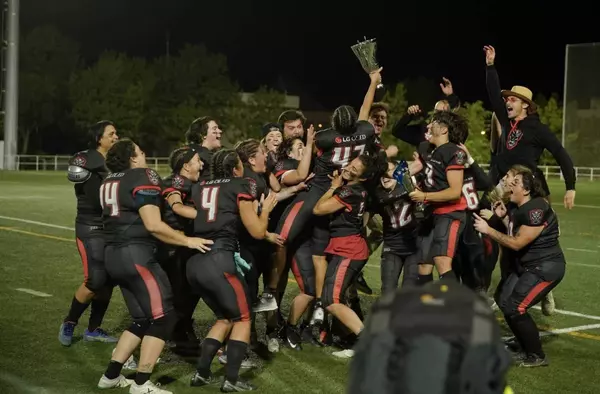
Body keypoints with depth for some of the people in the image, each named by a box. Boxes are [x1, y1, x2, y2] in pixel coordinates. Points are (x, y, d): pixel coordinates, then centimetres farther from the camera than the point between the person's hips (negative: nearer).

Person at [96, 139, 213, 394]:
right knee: (162, 317, -3)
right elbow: (153, 225, -16)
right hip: (135, 254, -9)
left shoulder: (110, 181, 17)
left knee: (142, 320, 17)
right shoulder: (143, 176, -8)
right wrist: (187, 241, -8)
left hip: (114, 254, 9)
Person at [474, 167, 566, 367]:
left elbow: (517, 243, -22)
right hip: (526, 266, 10)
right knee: (504, 301, 10)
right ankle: (527, 350, 22)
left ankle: (537, 356, 0)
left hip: (546, 267, -10)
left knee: (515, 307, -15)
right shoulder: (516, 208, 8)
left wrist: (488, 230, -18)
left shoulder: (536, 210, -22)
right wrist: (504, 217, 3)